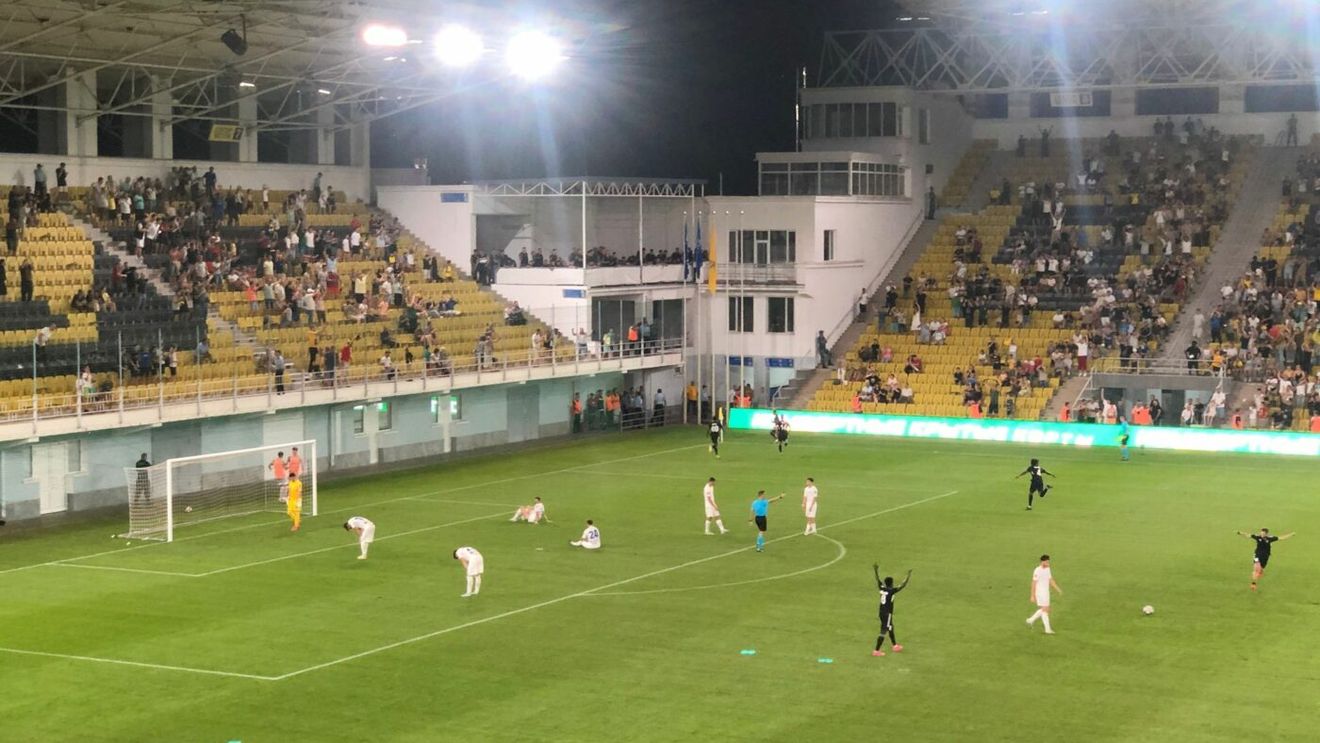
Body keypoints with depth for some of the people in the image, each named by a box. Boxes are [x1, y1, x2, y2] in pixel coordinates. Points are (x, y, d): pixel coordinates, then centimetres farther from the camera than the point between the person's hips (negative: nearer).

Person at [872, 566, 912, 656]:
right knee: (883, 632, -5)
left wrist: (876, 570, 27)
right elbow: (903, 586, -20)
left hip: (882, 613, 8)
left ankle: (895, 646, 42)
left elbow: (878, 580, 16)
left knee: (890, 628, 25)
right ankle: (876, 651, -7)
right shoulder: (891, 591, -19)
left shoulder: (882, 588, 0)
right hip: (887, 614, -8)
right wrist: (908, 576, -14)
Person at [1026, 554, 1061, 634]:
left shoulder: (1047, 569, 7)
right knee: (1045, 610, -8)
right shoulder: (1037, 571, -19)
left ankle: (1031, 620, 33)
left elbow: (1051, 581, 14)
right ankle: (1048, 629, -2)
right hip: (1039, 593, -9)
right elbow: (1033, 583, -16)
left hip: (1046, 592, 9)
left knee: (1043, 610, 16)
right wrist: (1032, 596, -15)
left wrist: (1058, 589, 5)